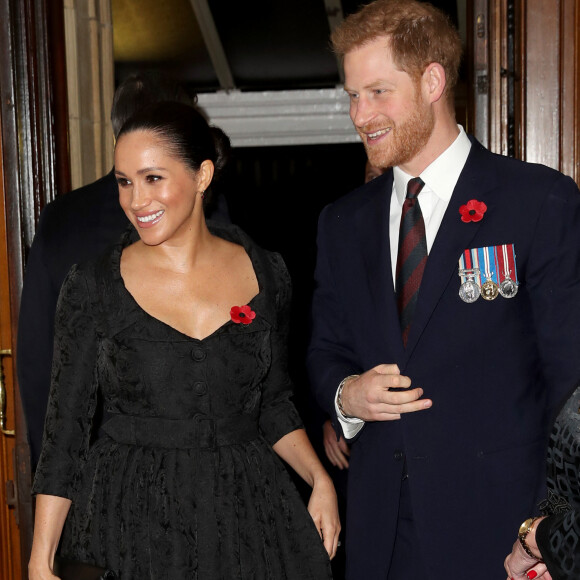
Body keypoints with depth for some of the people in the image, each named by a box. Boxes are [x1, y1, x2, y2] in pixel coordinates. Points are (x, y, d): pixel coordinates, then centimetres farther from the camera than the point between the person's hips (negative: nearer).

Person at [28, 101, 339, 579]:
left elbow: (273, 404, 10)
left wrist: (320, 480, -4)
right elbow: (65, 426, -4)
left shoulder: (266, 274, 0)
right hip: (130, 521, -2)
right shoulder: (93, 286, -7)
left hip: (248, 507, 2)